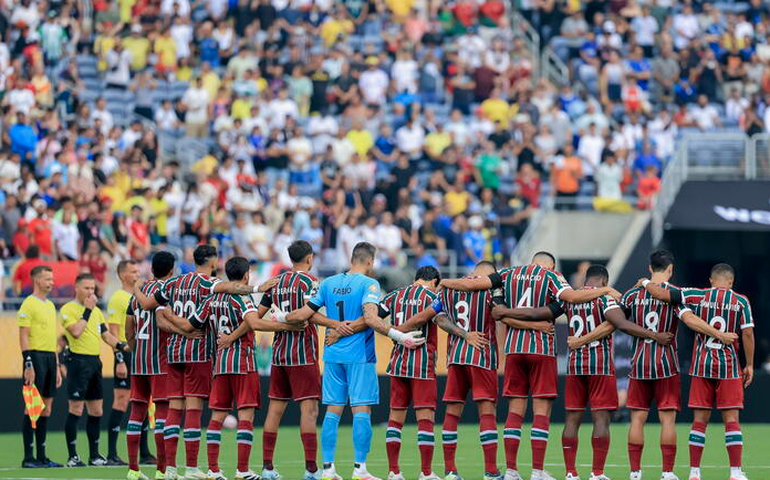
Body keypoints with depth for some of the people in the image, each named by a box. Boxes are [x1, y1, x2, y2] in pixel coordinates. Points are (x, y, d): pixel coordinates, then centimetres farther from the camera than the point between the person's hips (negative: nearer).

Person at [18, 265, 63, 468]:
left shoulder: (50, 305, 18)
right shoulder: (29, 304, -8)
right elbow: (23, 337, -12)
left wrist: (57, 366, 20)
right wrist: (28, 365, -19)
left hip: (50, 358, 8)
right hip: (36, 357, -8)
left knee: (46, 408, 8)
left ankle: (42, 456, 12)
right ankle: (28, 457, -5)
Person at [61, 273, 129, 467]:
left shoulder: (96, 311, 18)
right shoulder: (68, 309, -6)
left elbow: (106, 335, 20)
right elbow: (76, 331, -20)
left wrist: (120, 346, 6)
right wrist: (87, 310, -14)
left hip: (95, 362, 8)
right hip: (78, 362, -8)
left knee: (96, 411, 9)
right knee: (76, 410, -8)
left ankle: (94, 455, 16)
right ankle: (72, 457, -5)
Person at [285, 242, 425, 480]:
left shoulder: (329, 283, 8)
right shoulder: (369, 284, -8)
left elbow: (303, 314, 8)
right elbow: (370, 319, -21)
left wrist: (282, 317, 27)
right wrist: (401, 337, -20)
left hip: (332, 355, 5)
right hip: (359, 356, -5)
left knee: (333, 411, 7)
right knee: (361, 411, -3)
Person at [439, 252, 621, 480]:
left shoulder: (509, 274, 9)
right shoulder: (550, 277, -1)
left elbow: (470, 284, 5)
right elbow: (572, 297, -17)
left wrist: (443, 282, 21)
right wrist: (606, 290, -6)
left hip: (513, 348, 4)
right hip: (542, 349, -4)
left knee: (515, 412, 7)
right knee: (542, 412, -2)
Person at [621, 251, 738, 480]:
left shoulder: (633, 294, 3)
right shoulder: (675, 293, -6)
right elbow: (689, 319, -20)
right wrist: (720, 334, -18)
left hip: (639, 364, 2)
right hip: (666, 365, -2)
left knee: (638, 418, 5)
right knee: (668, 419, 1)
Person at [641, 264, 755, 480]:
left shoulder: (698, 296, 0)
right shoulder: (741, 302, -2)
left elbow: (660, 294, -3)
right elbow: (747, 333, -5)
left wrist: (646, 283, 16)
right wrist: (749, 365, 3)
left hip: (701, 365, 1)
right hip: (729, 366, -1)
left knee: (700, 420, 5)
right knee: (731, 419, 0)